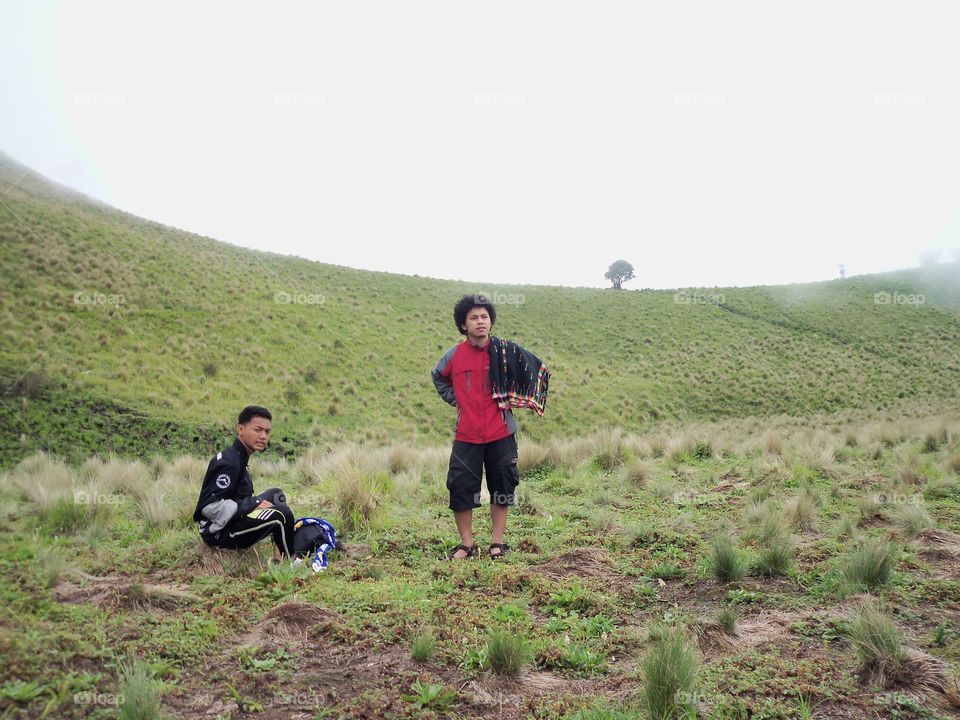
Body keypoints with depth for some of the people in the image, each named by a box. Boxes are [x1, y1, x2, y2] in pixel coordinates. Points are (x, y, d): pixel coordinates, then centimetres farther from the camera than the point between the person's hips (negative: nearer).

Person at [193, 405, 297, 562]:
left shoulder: (238, 456, 10)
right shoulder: (228, 463, -20)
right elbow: (210, 506, -28)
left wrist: (254, 503, 4)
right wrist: (254, 504, -21)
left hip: (231, 521, 10)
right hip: (218, 531, -10)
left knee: (275, 495, 16)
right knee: (281, 514, -23)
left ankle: (280, 555, 10)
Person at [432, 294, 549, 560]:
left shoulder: (506, 351, -4)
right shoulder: (454, 355, 0)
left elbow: (539, 370, 8)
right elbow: (437, 377, 22)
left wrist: (510, 399, 4)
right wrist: (455, 399, 8)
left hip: (501, 435, -1)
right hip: (466, 436, 1)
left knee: (502, 487, 6)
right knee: (460, 488, 0)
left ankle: (497, 543, 20)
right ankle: (466, 544, 15)